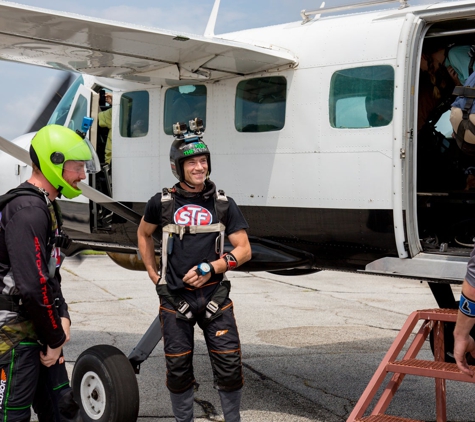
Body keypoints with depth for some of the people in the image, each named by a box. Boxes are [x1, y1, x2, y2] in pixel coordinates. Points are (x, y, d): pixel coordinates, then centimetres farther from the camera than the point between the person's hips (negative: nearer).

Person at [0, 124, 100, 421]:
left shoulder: (45, 207, 13)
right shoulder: (27, 211, -20)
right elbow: (32, 286, -25)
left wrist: (62, 318, 5)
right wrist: (55, 339, -13)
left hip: (38, 328, 10)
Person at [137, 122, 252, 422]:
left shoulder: (224, 205, 0)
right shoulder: (162, 203, 0)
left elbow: (244, 250, -1)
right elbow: (144, 234, 19)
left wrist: (212, 268, -14)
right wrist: (153, 273, 10)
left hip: (214, 296, 0)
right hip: (175, 296, 0)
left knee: (229, 364, 0)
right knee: (178, 368, 8)